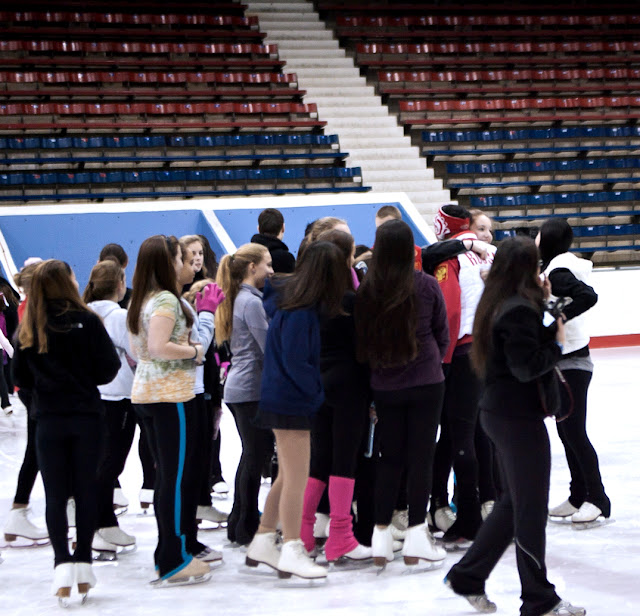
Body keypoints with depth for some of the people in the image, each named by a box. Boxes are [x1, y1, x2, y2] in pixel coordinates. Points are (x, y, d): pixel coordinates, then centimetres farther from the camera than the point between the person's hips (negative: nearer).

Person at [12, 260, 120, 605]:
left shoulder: (28, 328, -3)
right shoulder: (86, 322, -10)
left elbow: (20, 378, 6)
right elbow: (109, 369, -7)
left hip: (48, 420, 1)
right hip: (86, 417, -1)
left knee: (55, 495, 4)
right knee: (85, 491, 9)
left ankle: (62, 564, -8)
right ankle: (83, 567, 12)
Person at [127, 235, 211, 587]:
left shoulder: (140, 301, 13)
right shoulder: (167, 300, -15)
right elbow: (159, 347, -26)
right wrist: (194, 351, -11)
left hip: (144, 393, 9)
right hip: (170, 394, -9)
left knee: (164, 475, 14)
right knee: (175, 477, -4)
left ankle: (168, 555, 20)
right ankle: (174, 562, -1)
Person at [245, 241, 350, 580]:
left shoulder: (288, 296, 5)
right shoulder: (300, 313, -21)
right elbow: (295, 363, -21)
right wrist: (319, 393, -9)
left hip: (285, 398, 10)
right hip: (290, 400, -10)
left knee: (289, 475, 17)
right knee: (297, 477, -5)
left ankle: (262, 543, 23)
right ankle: (292, 553, -1)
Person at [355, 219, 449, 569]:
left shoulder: (366, 290, -7)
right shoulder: (426, 285, -7)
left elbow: (362, 339, 3)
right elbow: (442, 334, 5)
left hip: (384, 386, 2)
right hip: (426, 384, -2)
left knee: (389, 458, 11)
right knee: (421, 457, 4)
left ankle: (381, 534, 10)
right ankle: (416, 533, 3)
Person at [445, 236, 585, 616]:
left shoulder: (500, 305, 10)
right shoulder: (519, 310, -20)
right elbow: (527, 367, -24)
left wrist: (545, 304, 4)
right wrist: (558, 345, -10)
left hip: (500, 412, 10)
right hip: (520, 418, -10)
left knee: (514, 502, 20)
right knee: (531, 510, 1)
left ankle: (468, 576, 25)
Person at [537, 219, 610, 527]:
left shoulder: (558, 272, -18)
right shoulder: (556, 268, 11)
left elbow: (587, 295, -33)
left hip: (572, 365, -10)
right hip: (562, 362, 10)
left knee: (574, 431, -6)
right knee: (566, 430, 13)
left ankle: (597, 498, 1)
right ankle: (579, 496, 19)